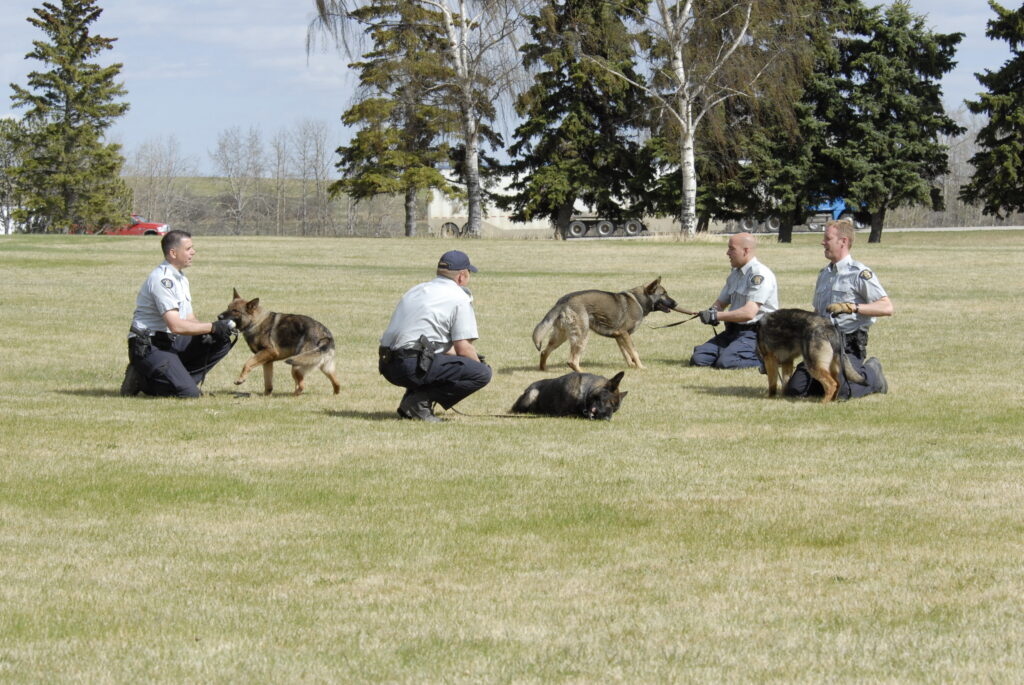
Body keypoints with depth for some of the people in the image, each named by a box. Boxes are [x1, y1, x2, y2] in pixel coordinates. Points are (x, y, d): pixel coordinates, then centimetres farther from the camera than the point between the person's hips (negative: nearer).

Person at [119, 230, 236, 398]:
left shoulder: (181, 279, 14)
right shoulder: (161, 279, -18)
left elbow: (190, 320, 14)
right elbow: (176, 326, -25)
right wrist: (213, 327, -19)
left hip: (172, 343, 10)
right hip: (149, 347, -10)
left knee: (224, 338, 2)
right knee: (189, 393, -24)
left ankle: (181, 378, 3)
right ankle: (142, 381, -3)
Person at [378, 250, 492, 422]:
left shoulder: (417, 290, 25)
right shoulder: (459, 298, 0)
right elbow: (463, 348, -6)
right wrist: (478, 364, 15)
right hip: (414, 367, -8)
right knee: (483, 373, -8)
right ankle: (420, 401, -13)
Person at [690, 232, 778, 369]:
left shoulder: (760, 274, -14)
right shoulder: (735, 274, 16)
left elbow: (749, 313, -24)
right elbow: (721, 302, 24)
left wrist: (716, 316, -18)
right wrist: (712, 311, -1)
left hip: (755, 333, -8)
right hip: (733, 331, 8)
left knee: (726, 362, -30)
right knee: (698, 359, -7)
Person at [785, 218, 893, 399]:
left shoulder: (860, 274, -6)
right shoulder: (824, 274, 19)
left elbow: (887, 308, -16)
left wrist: (852, 307, -26)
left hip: (850, 345, -7)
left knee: (840, 391, -27)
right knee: (795, 389, -6)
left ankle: (872, 374, 6)